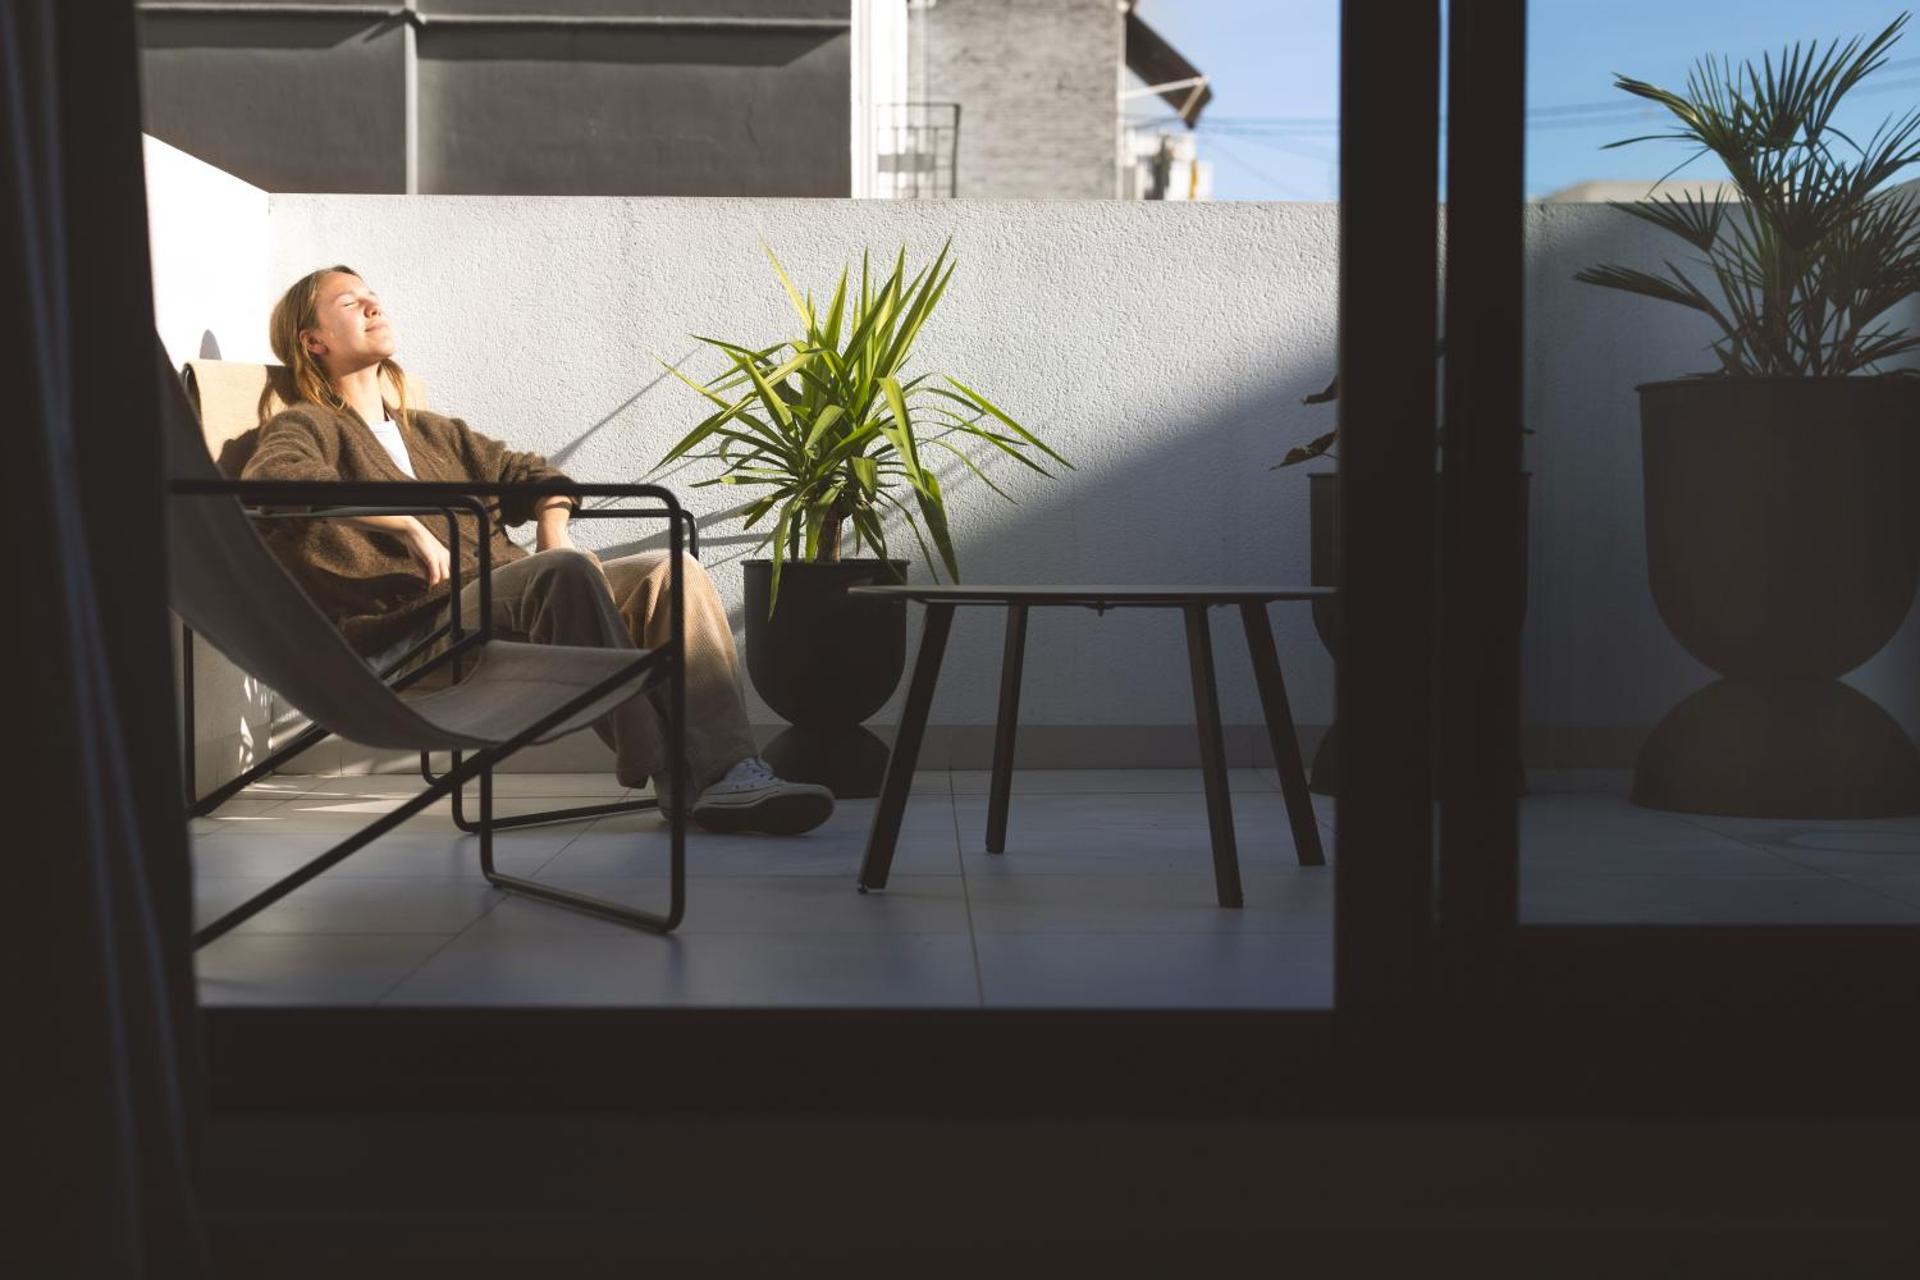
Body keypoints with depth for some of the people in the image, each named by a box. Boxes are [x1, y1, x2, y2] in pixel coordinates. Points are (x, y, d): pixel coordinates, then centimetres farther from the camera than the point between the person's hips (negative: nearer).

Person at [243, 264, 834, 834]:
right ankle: (664, 770, -37)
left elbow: (528, 472, 36)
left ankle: (726, 773, -33)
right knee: (565, 572, -36)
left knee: (672, 569, -17)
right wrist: (406, 522, -19)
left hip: (508, 607, 7)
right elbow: (270, 476, -13)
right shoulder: (305, 427, 10)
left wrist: (553, 530, 12)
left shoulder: (432, 432, 33)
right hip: (417, 632, -7)